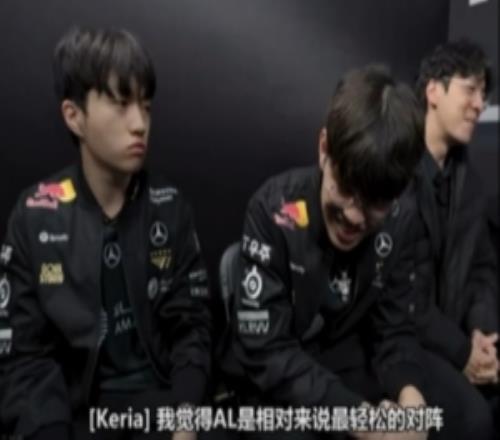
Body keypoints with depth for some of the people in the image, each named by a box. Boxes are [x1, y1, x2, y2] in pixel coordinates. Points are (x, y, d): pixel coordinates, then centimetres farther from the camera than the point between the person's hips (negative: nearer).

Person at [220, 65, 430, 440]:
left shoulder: (400, 220, -9)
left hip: (349, 371, 5)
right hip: (275, 382, -4)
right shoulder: (274, 210, -23)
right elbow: (266, 352, -21)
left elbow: (395, 330, -3)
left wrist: (409, 392, -24)